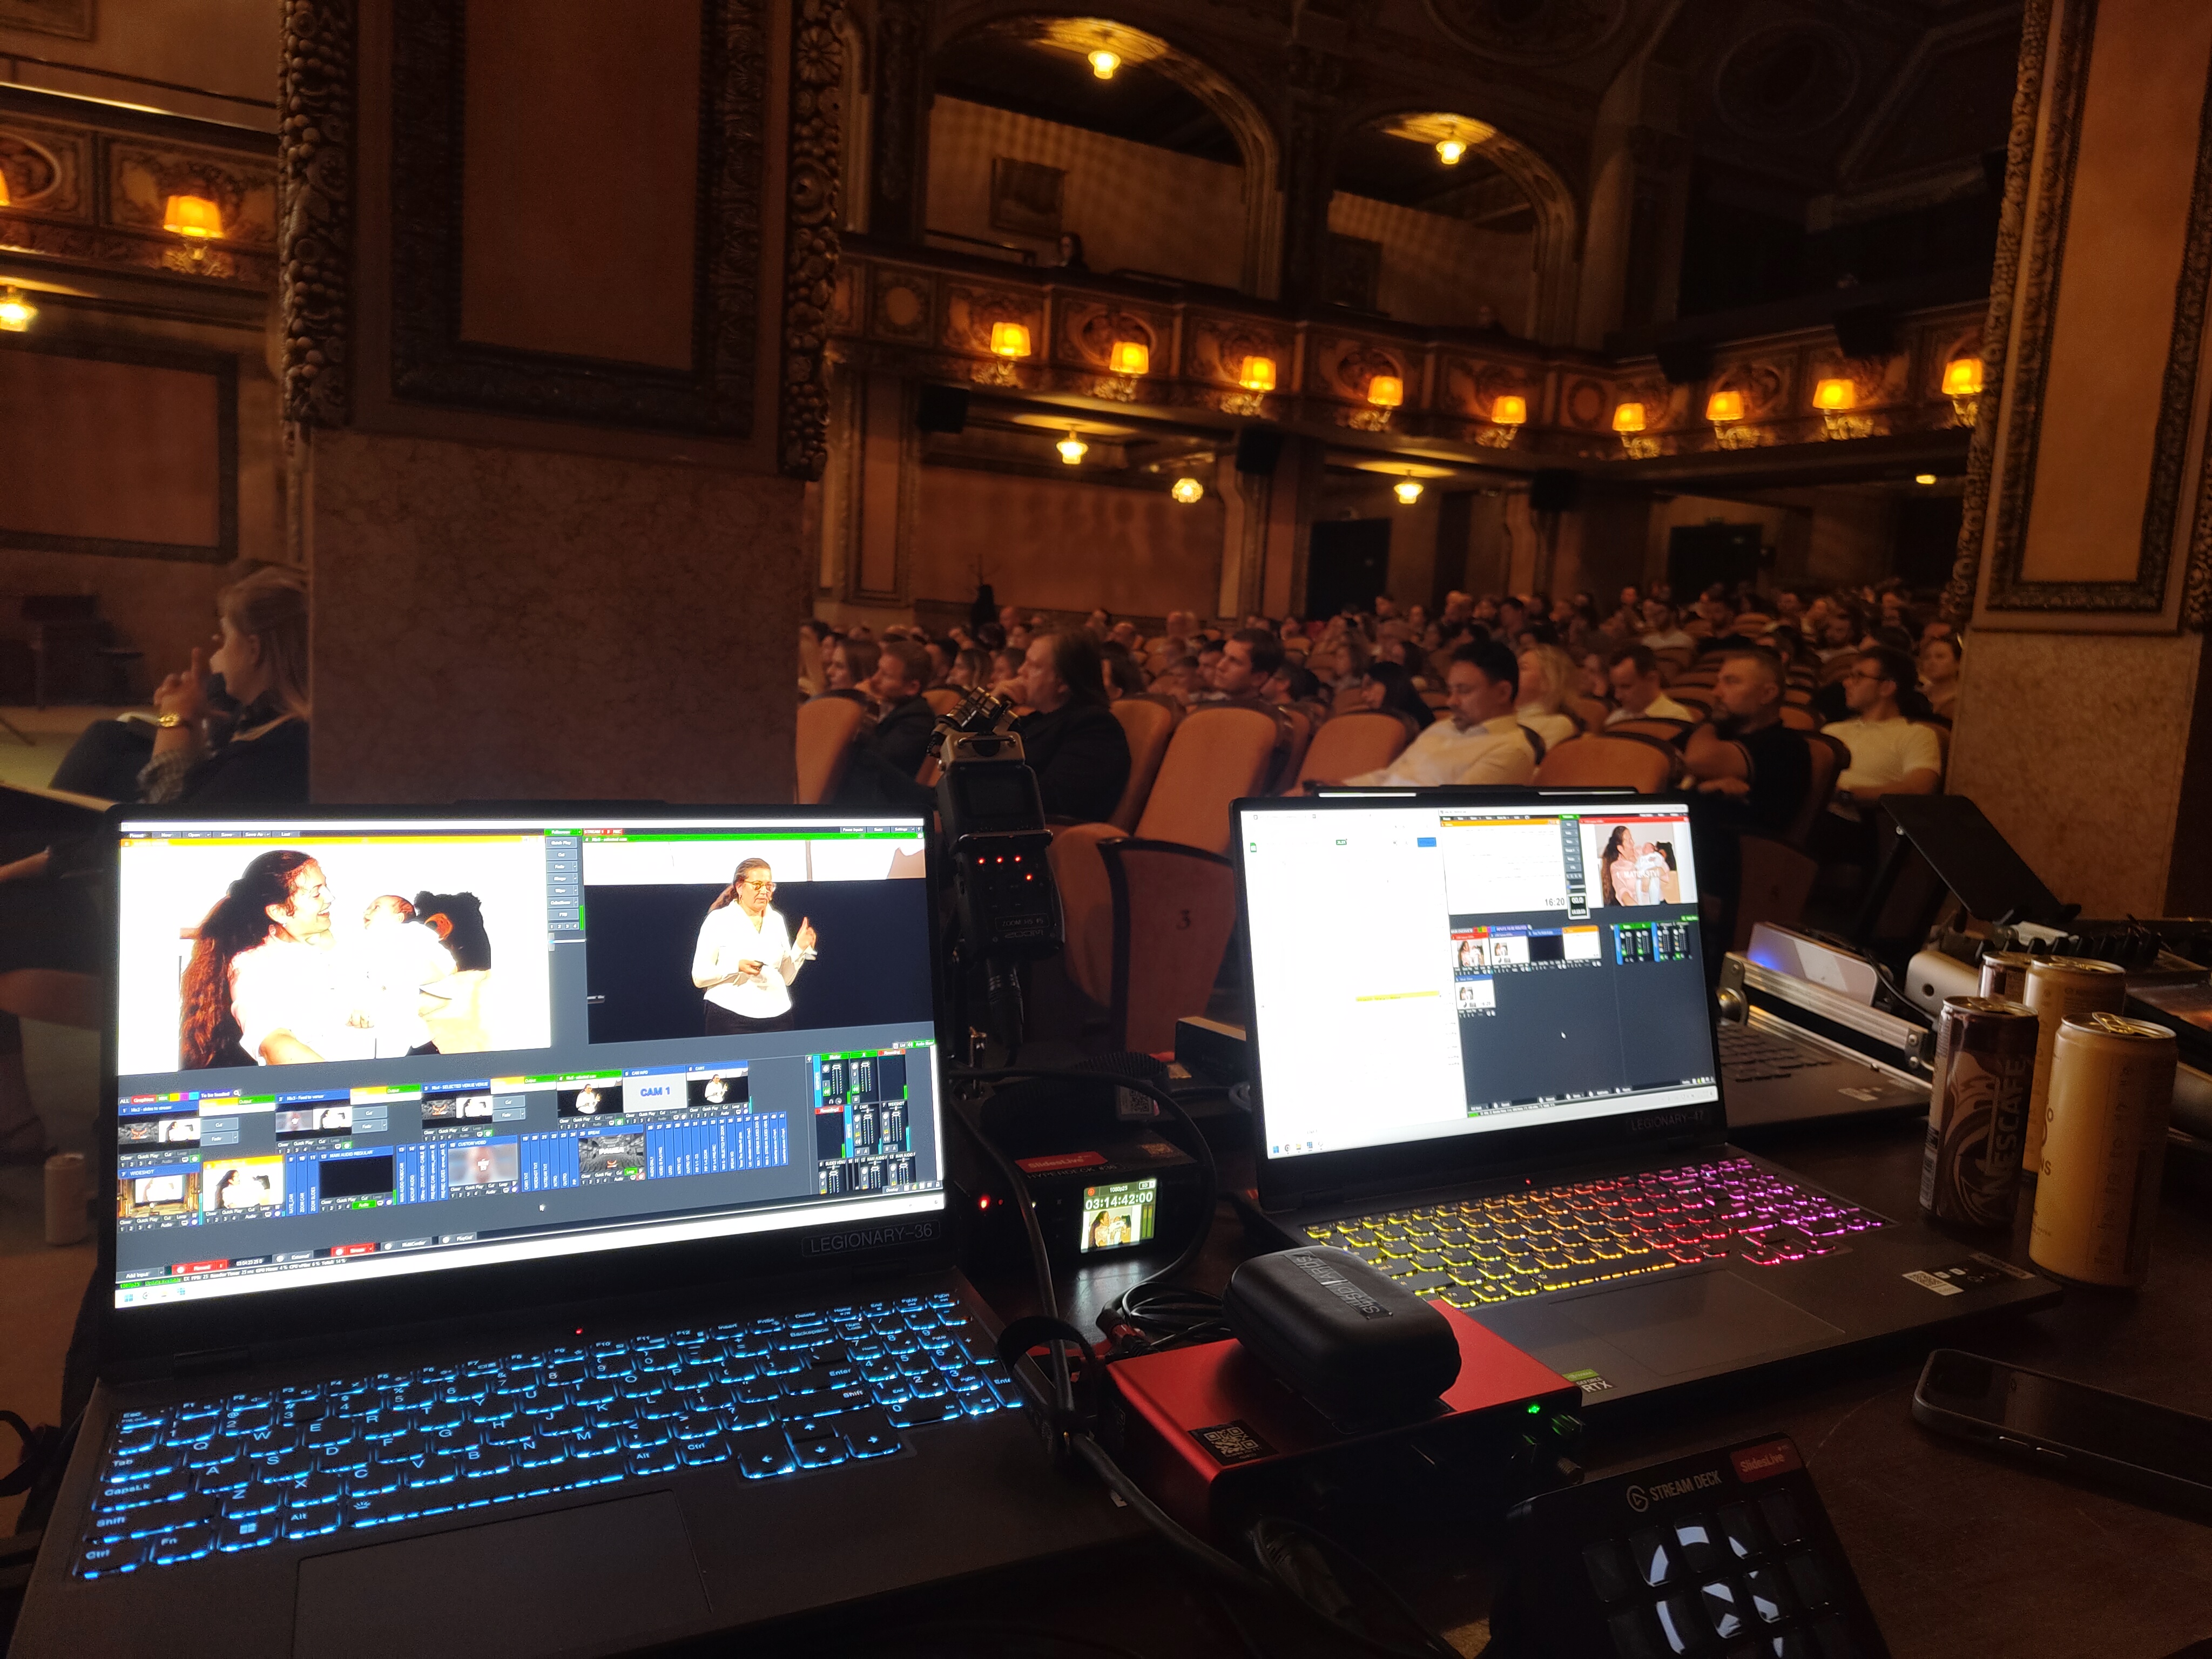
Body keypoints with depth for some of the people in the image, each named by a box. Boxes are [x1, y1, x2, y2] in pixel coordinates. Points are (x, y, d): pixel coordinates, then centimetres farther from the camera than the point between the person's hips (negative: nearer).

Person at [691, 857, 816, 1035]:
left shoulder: (776, 920, 12)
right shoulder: (719, 919, -2)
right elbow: (699, 977, -7)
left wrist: (800, 949, -2)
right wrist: (737, 967, -20)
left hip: (777, 1016, 4)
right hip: (731, 1018, -4)